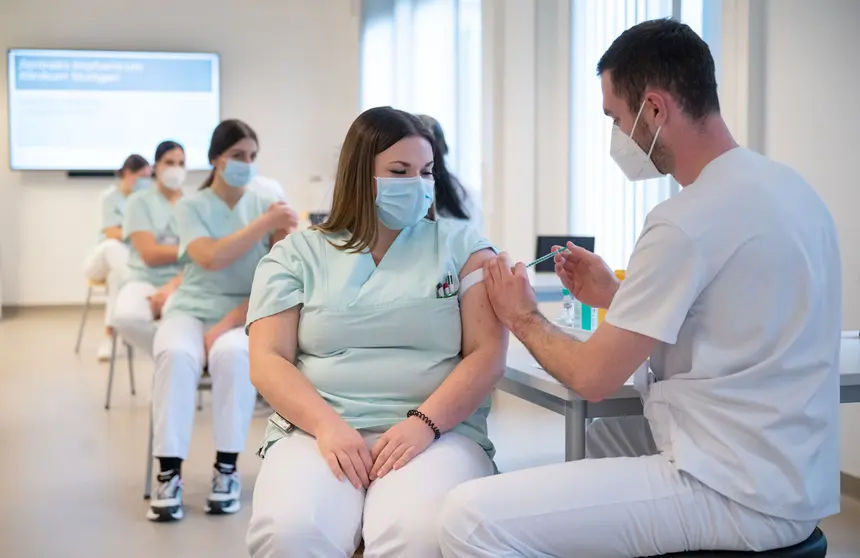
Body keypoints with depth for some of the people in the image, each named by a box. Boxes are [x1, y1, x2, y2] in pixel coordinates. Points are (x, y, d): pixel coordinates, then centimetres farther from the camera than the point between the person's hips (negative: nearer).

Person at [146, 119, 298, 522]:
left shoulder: (266, 203, 5)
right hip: (192, 309, 0)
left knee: (232, 353, -35)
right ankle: (170, 473, -27)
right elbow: (213, 258, -15)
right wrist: (265, 224, -17)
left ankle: (226, 469, -22)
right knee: (175, 354, -34)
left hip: (247, 312, 0)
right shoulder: (191, 206, 4)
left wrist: (231, 321, -16)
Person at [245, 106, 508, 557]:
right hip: (317, 431, 1)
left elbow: (488, 354, 2)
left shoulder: (461, 246, 11)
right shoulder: (297, 254, 12)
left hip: (438, 432, 0)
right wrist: (328, 426, -14)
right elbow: (267, 360, 3)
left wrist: (424, 423, -14)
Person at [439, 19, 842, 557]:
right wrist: (615, 296, 18)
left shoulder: (688, 219, -20)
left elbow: (593, 377, -13)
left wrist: (523, 318, 5)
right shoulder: (784, 185, 8)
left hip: (735, 493, -10)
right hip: (781, 472, 10)